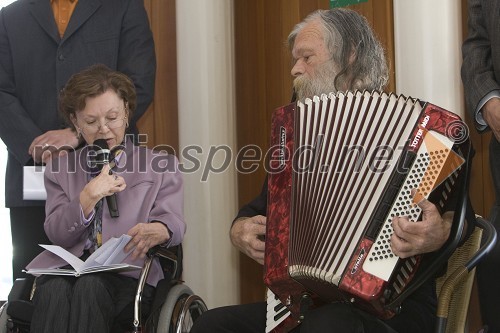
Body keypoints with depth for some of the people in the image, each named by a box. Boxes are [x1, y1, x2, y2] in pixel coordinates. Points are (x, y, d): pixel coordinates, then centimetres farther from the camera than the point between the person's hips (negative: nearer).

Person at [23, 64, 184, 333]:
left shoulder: (160, 166, 16)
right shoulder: (59, 169, 20)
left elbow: (173, 221, 0)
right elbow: (56, 235, 9)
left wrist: (156, 231, -25)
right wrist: (88, 197, -9)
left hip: (128, 274, -1)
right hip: (66, 269, 2)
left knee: (90, 287, -35)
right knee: (54, 291, -34)